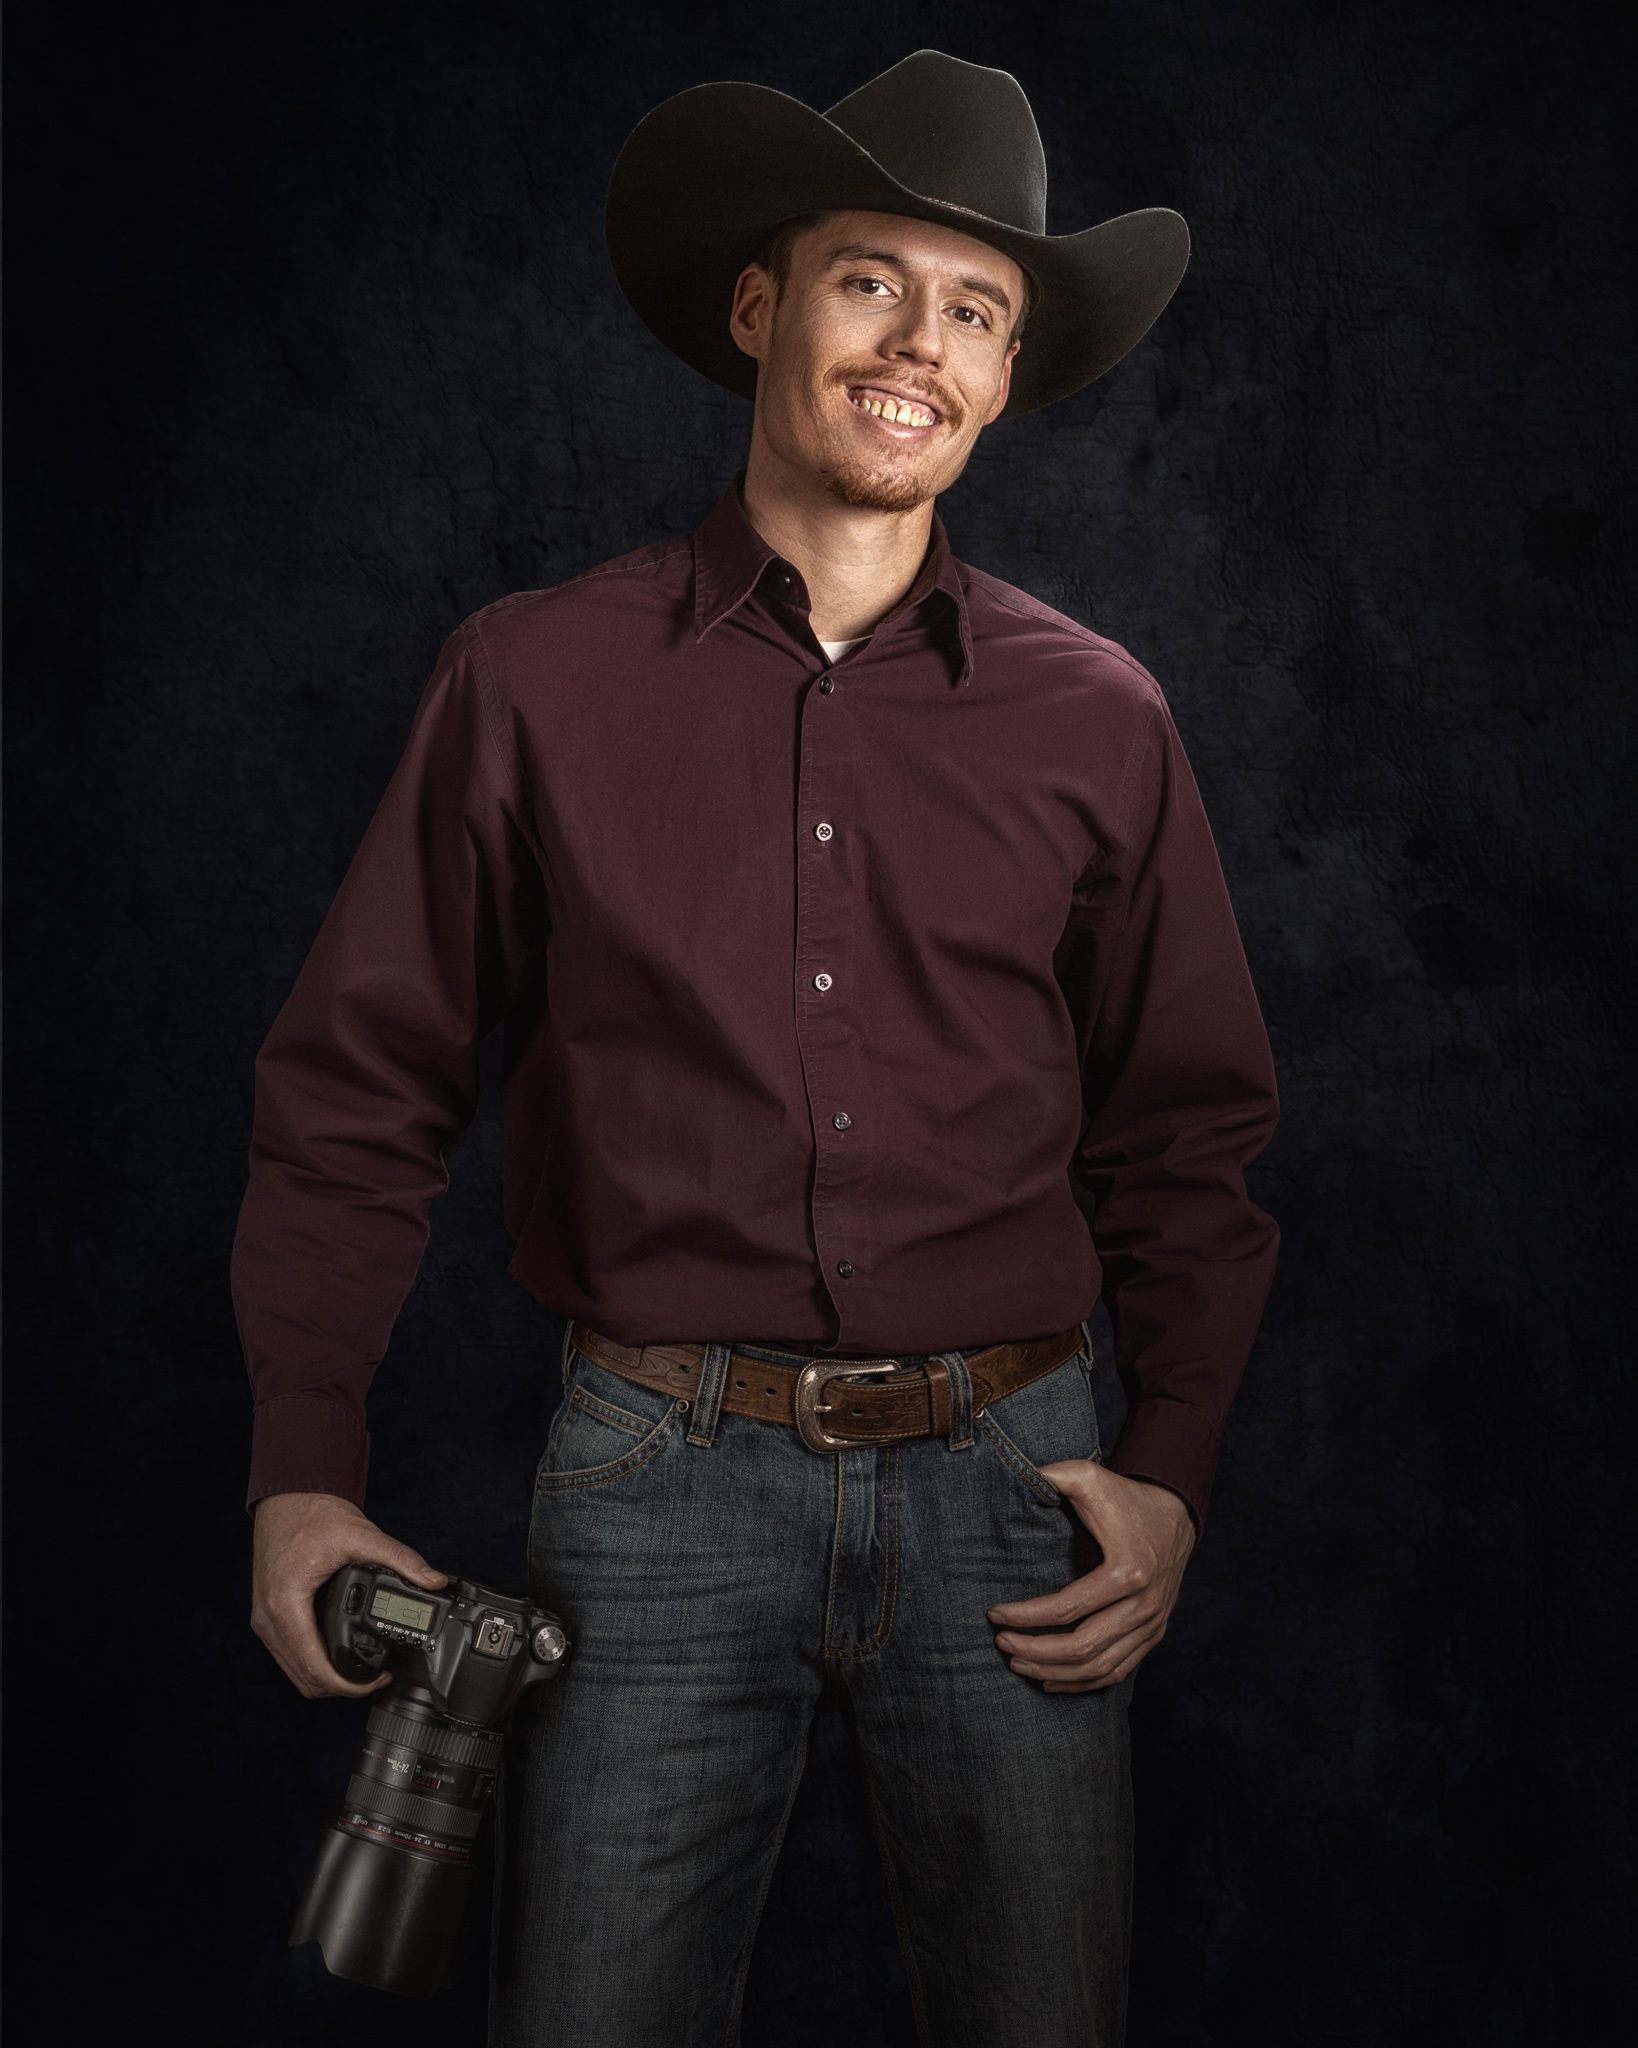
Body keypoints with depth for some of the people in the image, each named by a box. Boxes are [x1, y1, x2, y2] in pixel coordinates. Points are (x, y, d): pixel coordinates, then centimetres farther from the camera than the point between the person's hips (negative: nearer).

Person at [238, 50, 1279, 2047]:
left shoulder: (1097, 719, 5)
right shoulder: (539, 677, 1)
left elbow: (1185, 1134, 11)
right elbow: (357, 1090, 4)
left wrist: (1170, 1473, 1)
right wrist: (302, 1467, -2)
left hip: (1005, 1476, 2)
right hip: (663, 1478, -1)